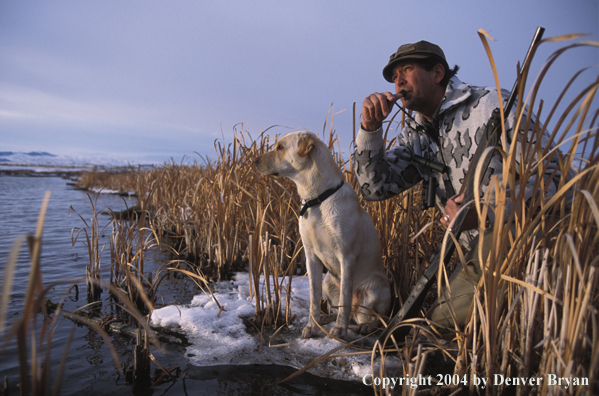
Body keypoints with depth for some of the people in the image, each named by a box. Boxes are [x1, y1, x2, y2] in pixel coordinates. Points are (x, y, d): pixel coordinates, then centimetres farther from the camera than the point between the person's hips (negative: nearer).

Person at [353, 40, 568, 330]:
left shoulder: (492, 104, -6)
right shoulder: (415, 137, 12)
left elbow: (548, 174, -13)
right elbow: (374, 187, 3)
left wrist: (486, 211, -29)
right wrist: (370, 128, -8)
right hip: (482, 250, 5)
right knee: (442, 315, -9)